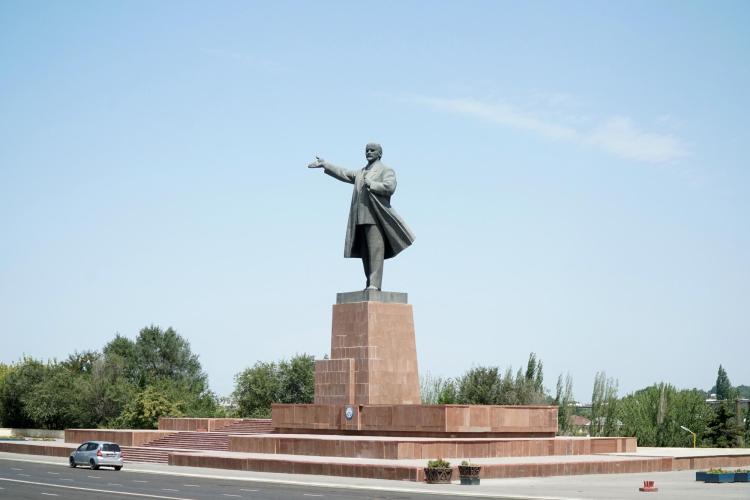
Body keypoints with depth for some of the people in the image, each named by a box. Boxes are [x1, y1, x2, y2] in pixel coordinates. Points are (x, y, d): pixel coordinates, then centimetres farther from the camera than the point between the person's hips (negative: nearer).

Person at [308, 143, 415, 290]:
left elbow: (390, 187, -11)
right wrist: (325, 165, 14)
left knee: (375, 250, -15)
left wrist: (370, 184, -8)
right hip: (360, 219, 7)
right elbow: (343, 173, 20)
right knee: (365, 253, 5)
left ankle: (375, 284, -21)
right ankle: (370, 284, 7)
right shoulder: (360, 173, 26)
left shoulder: (386, 171, 5)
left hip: (375, 217, -7)